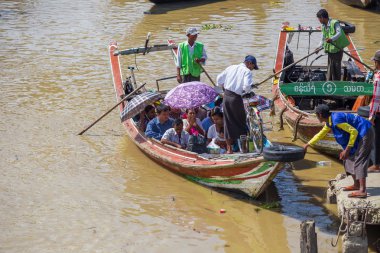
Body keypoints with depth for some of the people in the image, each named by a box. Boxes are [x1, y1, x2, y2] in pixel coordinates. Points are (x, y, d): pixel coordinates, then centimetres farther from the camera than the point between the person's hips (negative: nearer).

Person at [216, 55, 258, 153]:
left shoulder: (231, 68, 13)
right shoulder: (247, 71, -5)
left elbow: (219, 78, 13)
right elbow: (247, 85, -19)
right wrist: (246, 91, 2)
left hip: (226, 96, 5)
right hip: (236, 97, -5)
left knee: (228, 122, 10)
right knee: (240, 121, 11)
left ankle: (229, 148, 14)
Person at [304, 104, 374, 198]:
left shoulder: (336, 120, -23)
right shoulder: (329, 122, 9)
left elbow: (354, 131, -24)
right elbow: (320, 135, 26)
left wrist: (347, 149, -20)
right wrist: (307, 144, 33)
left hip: (365, 133, -10)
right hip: (360, 135, 10)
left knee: (359, 161, -16)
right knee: (348, 159, 16)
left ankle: (362, 190, -23)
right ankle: (356, 185, 22)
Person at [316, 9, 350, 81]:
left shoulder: (335, 23, -12)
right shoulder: (323, 26, 11)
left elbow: (339, 33, -26)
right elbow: (323, 39, 22)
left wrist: (331, 39, -40)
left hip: (337, 49, -7)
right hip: (330, 50, 7)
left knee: (337, 66, 0)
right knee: (330, 67, 8)